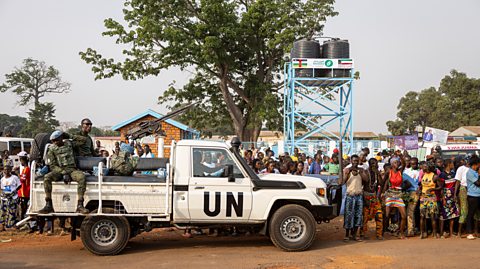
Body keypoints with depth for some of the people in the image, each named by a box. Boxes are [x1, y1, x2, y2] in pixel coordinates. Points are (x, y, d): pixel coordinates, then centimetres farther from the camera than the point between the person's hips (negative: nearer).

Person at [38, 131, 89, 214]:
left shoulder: (69, 144, 12)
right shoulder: (52, 149, 8)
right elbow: (52, 166, 2)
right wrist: (64, 173, -13)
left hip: (72, 169, -1)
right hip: (59, 170, 1)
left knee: (82, 177, -34)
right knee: (47, 177, -31)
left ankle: (80, 206, -38)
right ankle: (48, 206, -30)